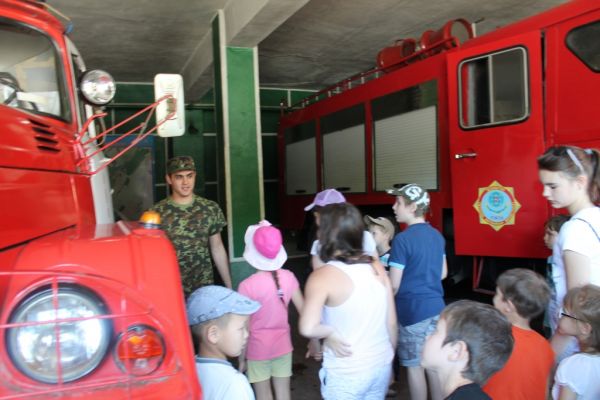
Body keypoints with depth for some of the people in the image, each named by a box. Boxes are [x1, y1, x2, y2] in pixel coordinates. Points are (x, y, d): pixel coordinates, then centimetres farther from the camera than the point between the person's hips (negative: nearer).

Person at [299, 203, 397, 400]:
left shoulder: (322, 277, -17)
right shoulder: (377, 267, -3)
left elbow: (308, 328, -28)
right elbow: (391, 322, 2)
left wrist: (330, 333, -9)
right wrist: (390, 354, 15)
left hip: (346, 374, -4)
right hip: (382, 365, 5)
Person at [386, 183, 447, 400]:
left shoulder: (402, 239, -17)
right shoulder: (437, 236, 5)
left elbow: (394, 285, -14)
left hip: (412, 310, -7)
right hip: (436, 306, 7)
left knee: (415, 366, 6)